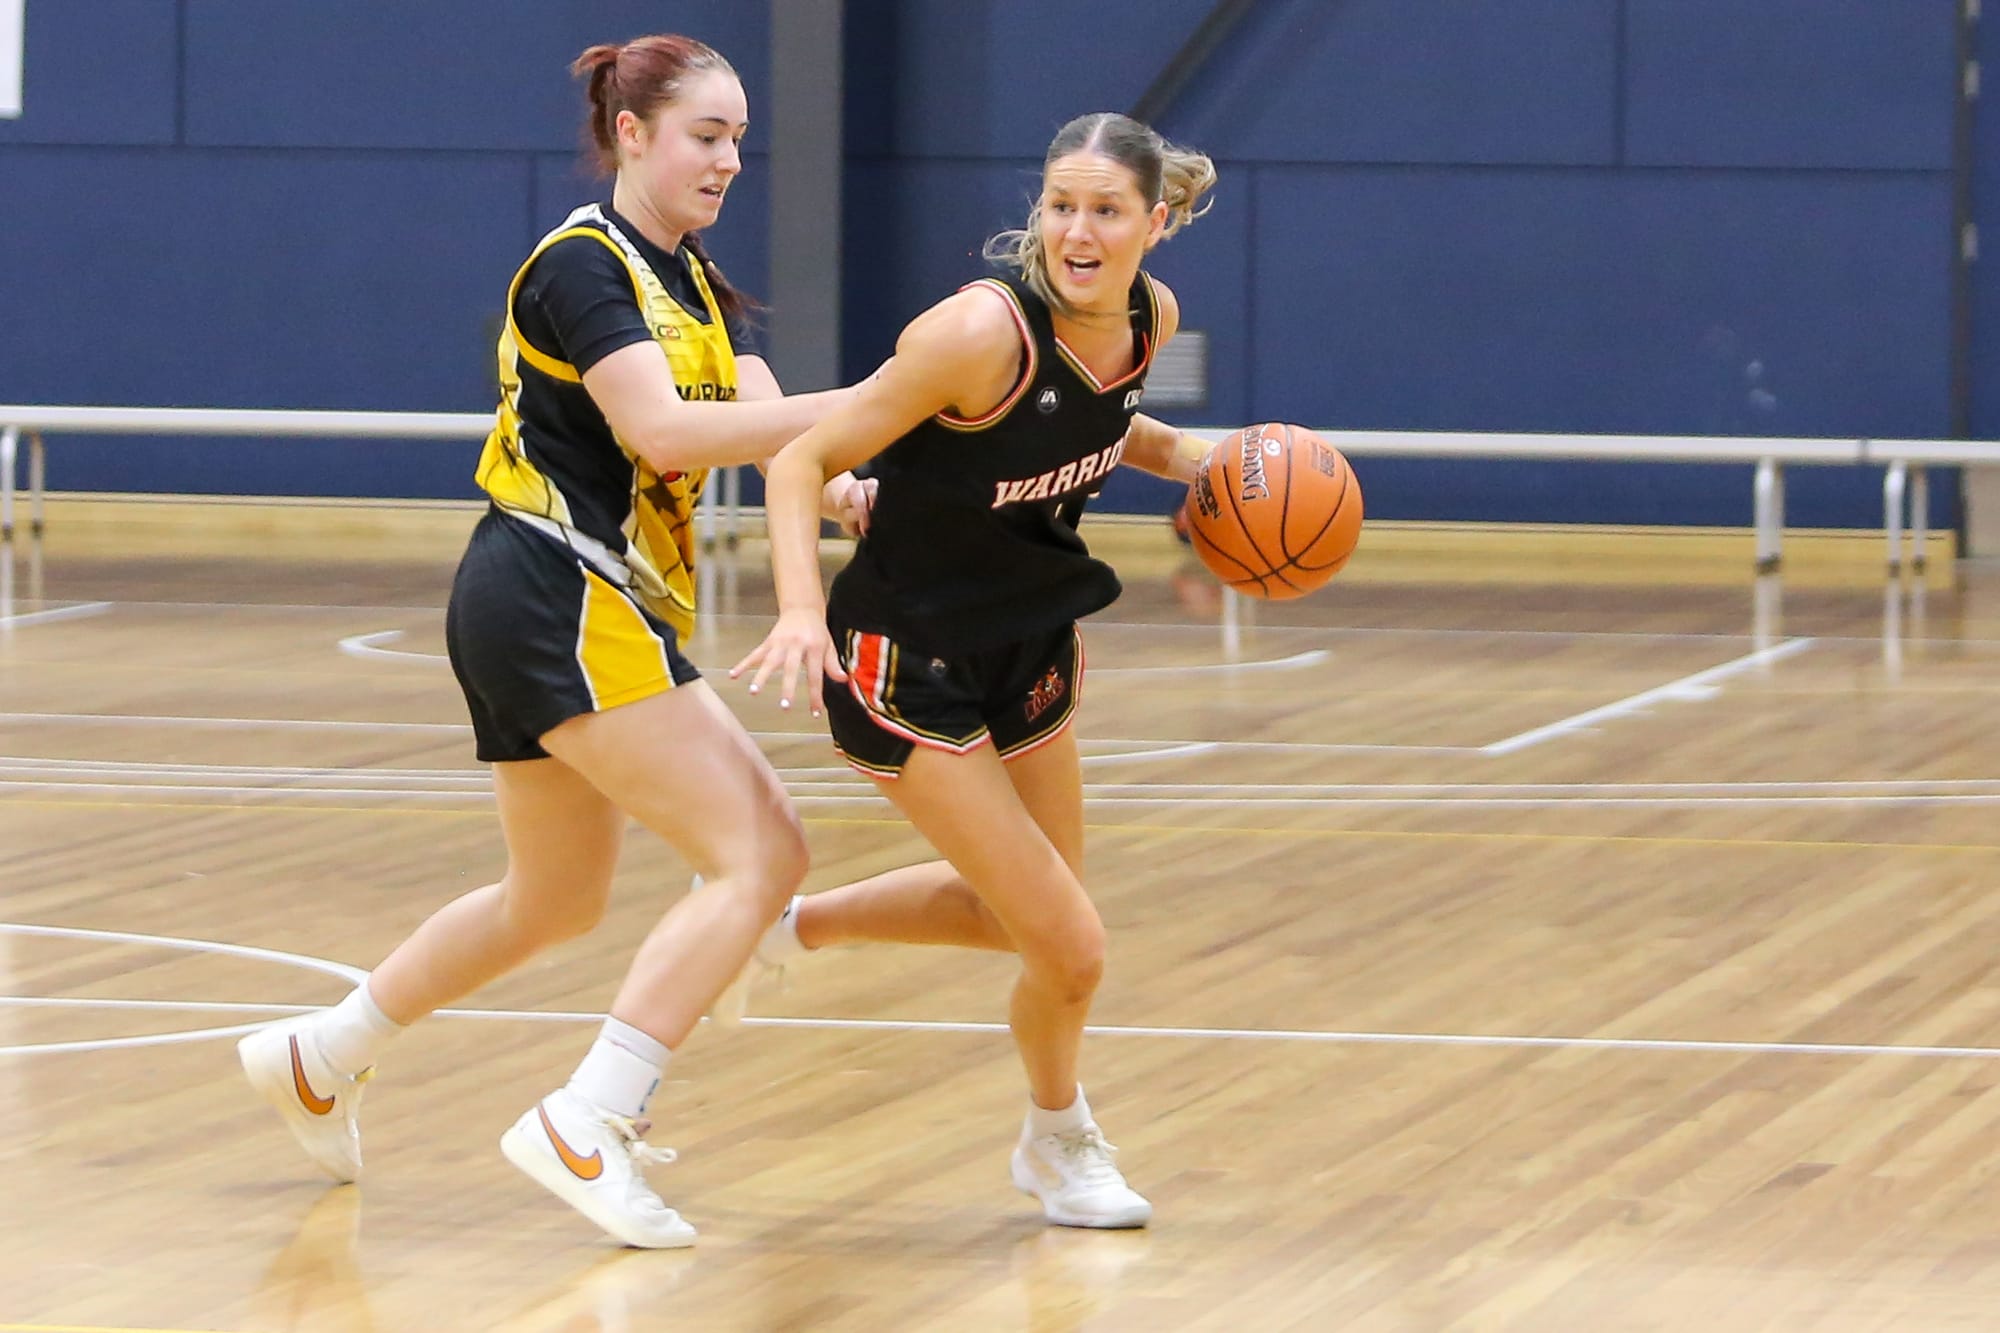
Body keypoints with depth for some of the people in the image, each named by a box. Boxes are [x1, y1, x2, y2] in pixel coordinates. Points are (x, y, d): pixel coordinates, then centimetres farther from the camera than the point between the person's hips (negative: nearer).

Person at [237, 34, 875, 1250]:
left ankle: (319, 1059, 35)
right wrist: (851, 409, -30)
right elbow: (658, 428, -26)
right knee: (760, 854, -15)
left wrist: (835, 478, -21)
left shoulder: (697, 284, 15)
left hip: (603, 605, 10)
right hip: (558, 600, -10)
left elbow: (764, 419, 0)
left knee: (557, 901, 23)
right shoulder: (582, 265, -12)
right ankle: (586, 1127, -17)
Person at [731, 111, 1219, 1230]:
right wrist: (803, 609, -39)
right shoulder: (984, 331, -29)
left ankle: (789, 925, 43)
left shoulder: (1150, 317, -8)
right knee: (1070, 948, -6)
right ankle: (1062, 1140, 25)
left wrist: (1193, 456, -3)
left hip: (1032, 638, 8)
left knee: (1021, 911, 22)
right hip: (909, 665, -8)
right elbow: (802, 465, -24)